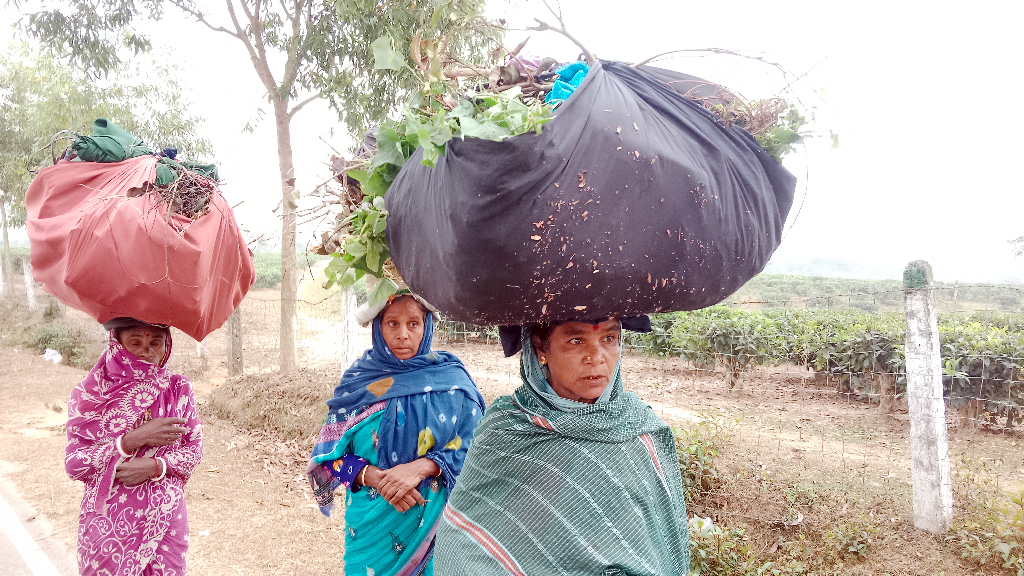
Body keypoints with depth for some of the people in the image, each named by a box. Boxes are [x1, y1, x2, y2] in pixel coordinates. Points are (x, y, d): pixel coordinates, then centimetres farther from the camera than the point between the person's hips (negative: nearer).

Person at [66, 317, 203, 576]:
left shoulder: (178, 389, -3)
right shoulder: (89, 394, -7)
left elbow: (194, 448, 0)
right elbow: (73, 464, -10)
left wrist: (156, 466, -18)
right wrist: (133, 440, -21)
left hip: (165, 520, 1)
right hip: (107, 523, -1)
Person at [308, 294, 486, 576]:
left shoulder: (452, 380, -8)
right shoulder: (359, 381, -3)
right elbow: (329, 454, -3)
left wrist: (421, 467, -24)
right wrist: (375, 477, -20)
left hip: (432, 523, -1)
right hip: (371, 526, 2)